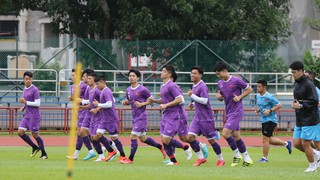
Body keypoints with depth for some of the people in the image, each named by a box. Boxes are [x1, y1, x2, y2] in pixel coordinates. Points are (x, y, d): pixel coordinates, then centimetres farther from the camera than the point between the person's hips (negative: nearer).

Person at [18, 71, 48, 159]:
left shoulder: (35, 90, -12)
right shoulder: (25, 89, 14)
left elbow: (37, 103, -16)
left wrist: (25, 102, -18)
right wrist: (24, 107, 8)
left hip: (34, 116, -8)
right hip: (27, 116, 8)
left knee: (35, 134, -5)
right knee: (20, 132, -1)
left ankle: (44, 154, 7)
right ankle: (35, 147, 13)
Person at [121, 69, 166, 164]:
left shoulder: (143, 89, -12)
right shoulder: (128, 90, 9)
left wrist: (142, 104, -18)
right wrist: (125, 102, 0)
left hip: (141, 116, -8)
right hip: (134, 116, 8)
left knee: (133, 137, -11)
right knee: (143, 139, 15)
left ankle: (130, 159, -3)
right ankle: (161, 147, 33)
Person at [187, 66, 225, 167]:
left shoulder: (202, 86, -16)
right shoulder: (194, 86, 13)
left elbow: (204, 100, -25)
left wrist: (192, 95, -20)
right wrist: (193, 104, 10)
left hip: (206, 118, -8)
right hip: (197, 118, 8)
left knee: (211, 140, 1)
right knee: (190, 137, -6)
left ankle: (220, 159, 18)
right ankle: (200, 158, 4)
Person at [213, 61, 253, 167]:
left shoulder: (236, 81, -12)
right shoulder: (220, 83, 9)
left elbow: (249, 89, -3)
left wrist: (239, 97, -14)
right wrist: (218, 96, -2)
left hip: (236, 112, -8)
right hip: (229, 112, 8)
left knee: (225, 133, -16)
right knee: (236, 136, 8)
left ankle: (237, 155, 0)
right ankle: (247, 159, 15)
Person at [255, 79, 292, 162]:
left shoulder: (269, 97, -17)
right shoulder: (258, 96, 8)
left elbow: (279, 105, -14)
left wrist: (270, 110, -23)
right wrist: (258, 110, 4)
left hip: (271, 120, -9)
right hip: (264, 120, 9)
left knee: (265, 138, -8)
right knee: (269, 140, 14)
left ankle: (265, 158, 2)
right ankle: (286, 143, 32)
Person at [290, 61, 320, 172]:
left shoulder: (308, 84, -16)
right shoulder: (296, 84, 12)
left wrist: (300, 105, -19)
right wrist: (295, 104, 9)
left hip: (309, 120, -9)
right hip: (299, 120, 9)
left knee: (305, 143, -5)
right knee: (296, 143, 5)